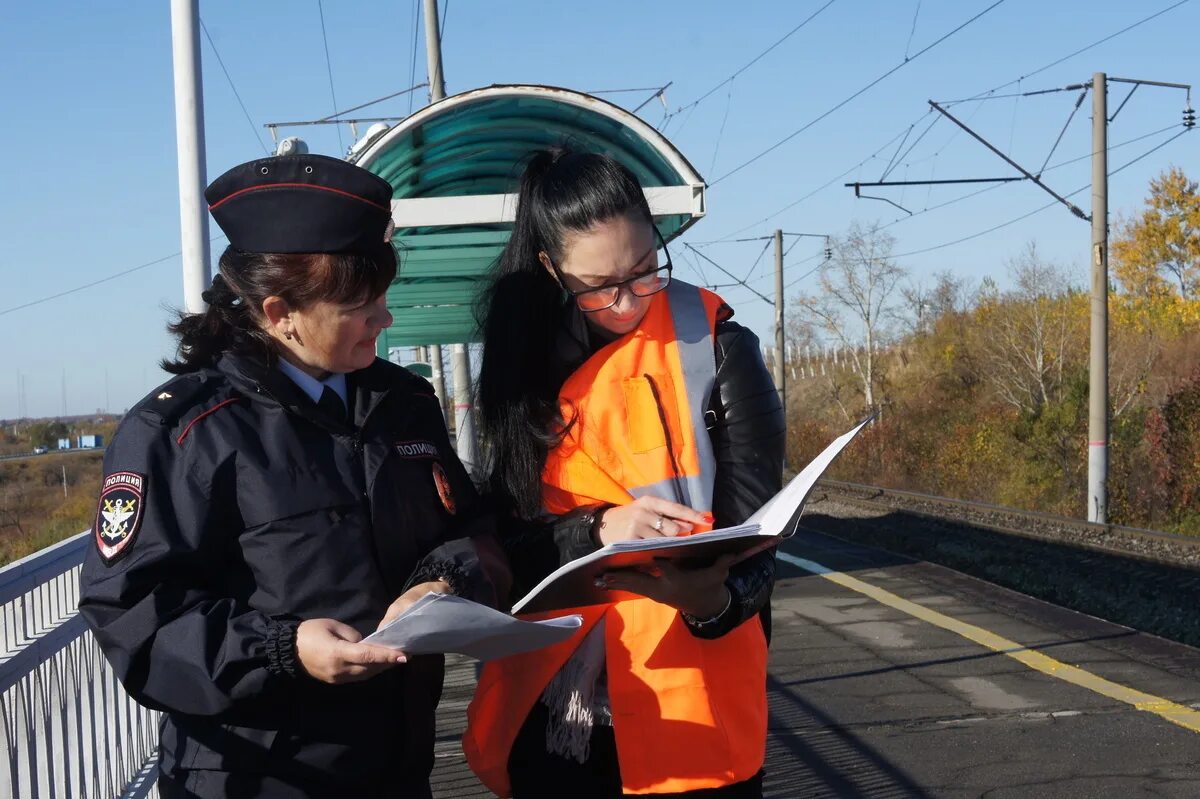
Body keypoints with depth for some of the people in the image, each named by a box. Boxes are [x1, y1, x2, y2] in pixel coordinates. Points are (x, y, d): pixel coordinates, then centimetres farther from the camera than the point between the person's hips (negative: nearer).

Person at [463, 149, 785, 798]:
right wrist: (597, 531, -19)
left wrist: (714, 599, -29)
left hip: (690, 712, -3)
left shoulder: (715, 350, -5)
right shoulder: (529, 361, 4)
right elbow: (506, 537, 0)